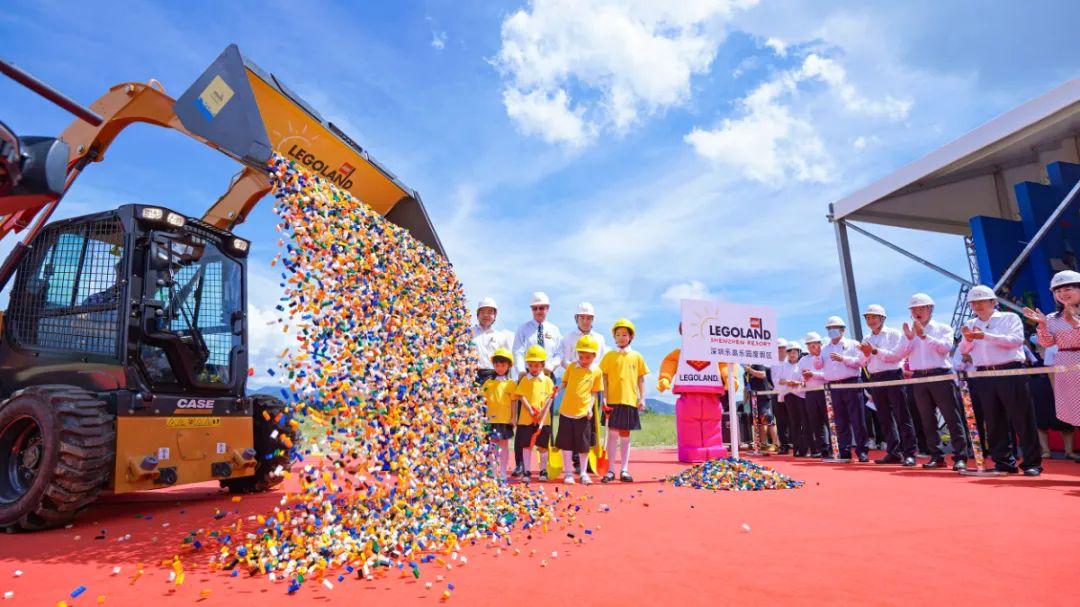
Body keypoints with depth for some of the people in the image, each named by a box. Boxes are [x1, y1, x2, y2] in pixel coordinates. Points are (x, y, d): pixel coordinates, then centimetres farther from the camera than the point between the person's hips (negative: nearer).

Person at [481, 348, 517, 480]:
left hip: (506, 419, -2)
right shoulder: (489, 383, 8)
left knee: (504, 445, 6)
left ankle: (503, 472, 15)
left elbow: (513, 403, 2)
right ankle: (494, 472, 15)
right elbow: (484, 399, 12)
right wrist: (483, 401, -8)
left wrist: (513, 419, -2)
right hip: (492, 419, 2)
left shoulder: (511, 383, 1)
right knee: (494, 445, 7)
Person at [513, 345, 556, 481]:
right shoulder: (524, 380, 4)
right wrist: (531, 411, -15)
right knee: (526, 445, 6)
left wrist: (542, 413, -13)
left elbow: (549, 398, -2)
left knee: (543, 445, 7)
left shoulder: (547, 380, 3)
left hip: (543, 419, 0)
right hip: (526, 418, 0)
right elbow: (521, 397, -3)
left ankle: (543, 471, 19)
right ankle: (526, 472, 15)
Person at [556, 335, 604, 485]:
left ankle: (584, 473, 23)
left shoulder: (596, 372, -2)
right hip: (566, 411, 2)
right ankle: (568, 473, 19)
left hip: (583, 413, -1)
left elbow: (594, 393, 3)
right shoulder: (571, 367, 3)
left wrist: (590, 407, -9)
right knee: (566, 444, 7)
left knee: (583, 445, 7)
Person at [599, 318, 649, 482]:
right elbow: (604, 378, 2)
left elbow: (641, 379, 9)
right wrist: (604, 397, -5)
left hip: (630, 401, 1)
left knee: (625, 435, 9)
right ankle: (611, 470, 9)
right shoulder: (609, 356, 2)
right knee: (612, 433, 1)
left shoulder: (637, 357, 6)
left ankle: (624, 470, 17)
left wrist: (642, 398, 4)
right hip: (612, 401, -1)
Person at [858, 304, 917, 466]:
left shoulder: (894, 334, 1)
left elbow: (897, 355, -12)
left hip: (892, 377, -6)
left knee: (902, 416, -6)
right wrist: (866, 355, -7)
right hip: (875, 380, 6)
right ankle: (894, 453, 15)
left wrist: (876, 351, -16)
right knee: (884, 418, 8)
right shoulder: (866, 340, 16)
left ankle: (909, 454, -4)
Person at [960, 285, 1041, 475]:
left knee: (1021, 418, -2)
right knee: (994, 421, 6)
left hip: (1010, 373, -4)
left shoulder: (1010, 318, 4)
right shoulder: (970, 325, 15)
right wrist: (968, 339, -13)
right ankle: (1004, 462, 15)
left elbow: (1017, 340, -11)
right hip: (984, 377, 4)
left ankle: (1032, 463, 6)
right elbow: (963, 350, 8)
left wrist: (985, 336, -18)